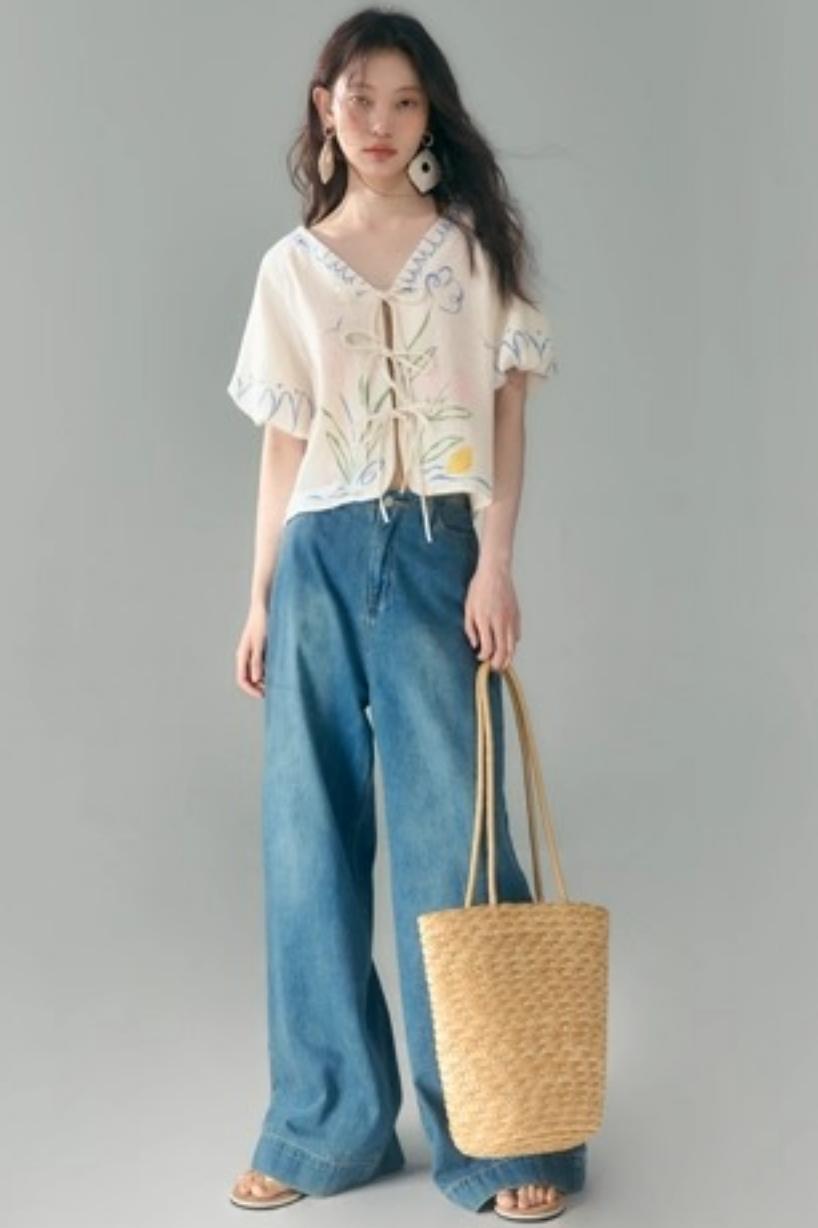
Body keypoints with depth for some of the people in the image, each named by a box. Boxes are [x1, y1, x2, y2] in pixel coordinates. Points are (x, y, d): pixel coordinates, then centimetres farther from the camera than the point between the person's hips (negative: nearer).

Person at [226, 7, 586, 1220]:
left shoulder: (475, 244, 6)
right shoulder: (290, 267, 12)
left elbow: (508, 410, 2)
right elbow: (283, 443, 13)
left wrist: (496, 562, -9)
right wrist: (260, 595, 10)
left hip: (438, 552, -3)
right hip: (320, 558, 3)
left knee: (453, 833, -3)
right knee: (311, 838, 4)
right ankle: (327, 1122, 16)